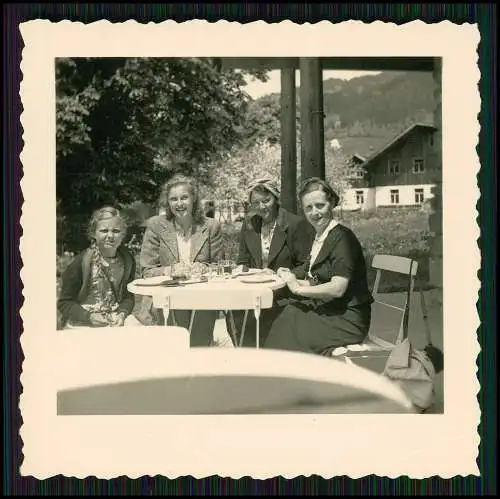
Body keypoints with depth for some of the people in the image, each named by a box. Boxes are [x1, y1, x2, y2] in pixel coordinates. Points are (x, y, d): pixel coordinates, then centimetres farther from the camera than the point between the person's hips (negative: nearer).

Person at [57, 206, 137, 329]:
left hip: (115, 318, 4)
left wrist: (122, 314, -10)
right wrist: (89, 317, -19)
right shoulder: (80, 262, -10)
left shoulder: (127, 260, 2)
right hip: (81, 321, -4)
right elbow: (65, 303, -5)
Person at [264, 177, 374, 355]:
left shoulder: (342, 237, -16)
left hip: (347, 319, -8)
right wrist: (292, 278, -1)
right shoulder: (320, 236, 12)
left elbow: (338, 288, -22)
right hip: (326, 312, 8)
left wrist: (299, 288, -13)